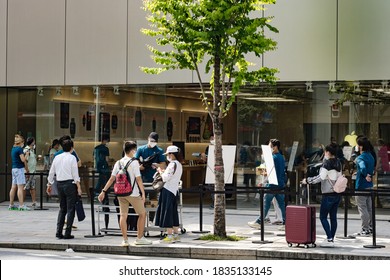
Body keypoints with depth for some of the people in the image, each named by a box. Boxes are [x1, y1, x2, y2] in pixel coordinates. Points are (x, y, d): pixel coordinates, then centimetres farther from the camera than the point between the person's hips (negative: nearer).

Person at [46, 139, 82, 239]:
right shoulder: (72, 158, -6)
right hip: (70, 183, -6)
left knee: (62, 208, 14)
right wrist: (78, 187, -7)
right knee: (70, 208, 0)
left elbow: (51, 173, 14)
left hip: (59, 184, 6)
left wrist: (49, 185, 23)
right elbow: (75, 174, -9)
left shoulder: (57, 157, 10)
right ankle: (67, 233, -3)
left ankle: (59, 232, 8)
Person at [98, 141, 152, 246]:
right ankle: (140, 238, 11)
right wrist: (143, 193, -10)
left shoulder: (118, 163, 6)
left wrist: (103, 192, 9)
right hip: (133, 193, -5)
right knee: (142, 214, 9)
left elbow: (112, 179, 5)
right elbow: (138, 179, -14)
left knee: (123, 215, 8)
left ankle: (125, 240, 5)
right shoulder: (134, 162, -10)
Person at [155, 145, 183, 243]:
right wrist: (163, 171, 12)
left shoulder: (173, 164, -15)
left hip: (168, 190, -9)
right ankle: (176, 235, 16)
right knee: (173, 213, 13)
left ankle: (170, 236, -7)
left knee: (167, 212, -6)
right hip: (174, 190, 9)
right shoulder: (179, 164, 14)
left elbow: (166, 178, -19)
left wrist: (160, 171, -4)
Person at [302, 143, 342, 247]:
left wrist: (307, 180, -8)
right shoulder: (339, 163, 11)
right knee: (333, 217, 9)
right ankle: (331, 239, 10)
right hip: (338, 194, 8)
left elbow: (321, 177, -17)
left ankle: (329, 239, -10)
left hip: (328, 194, -8)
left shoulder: (327, 163, -12)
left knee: (323, 216, -2)